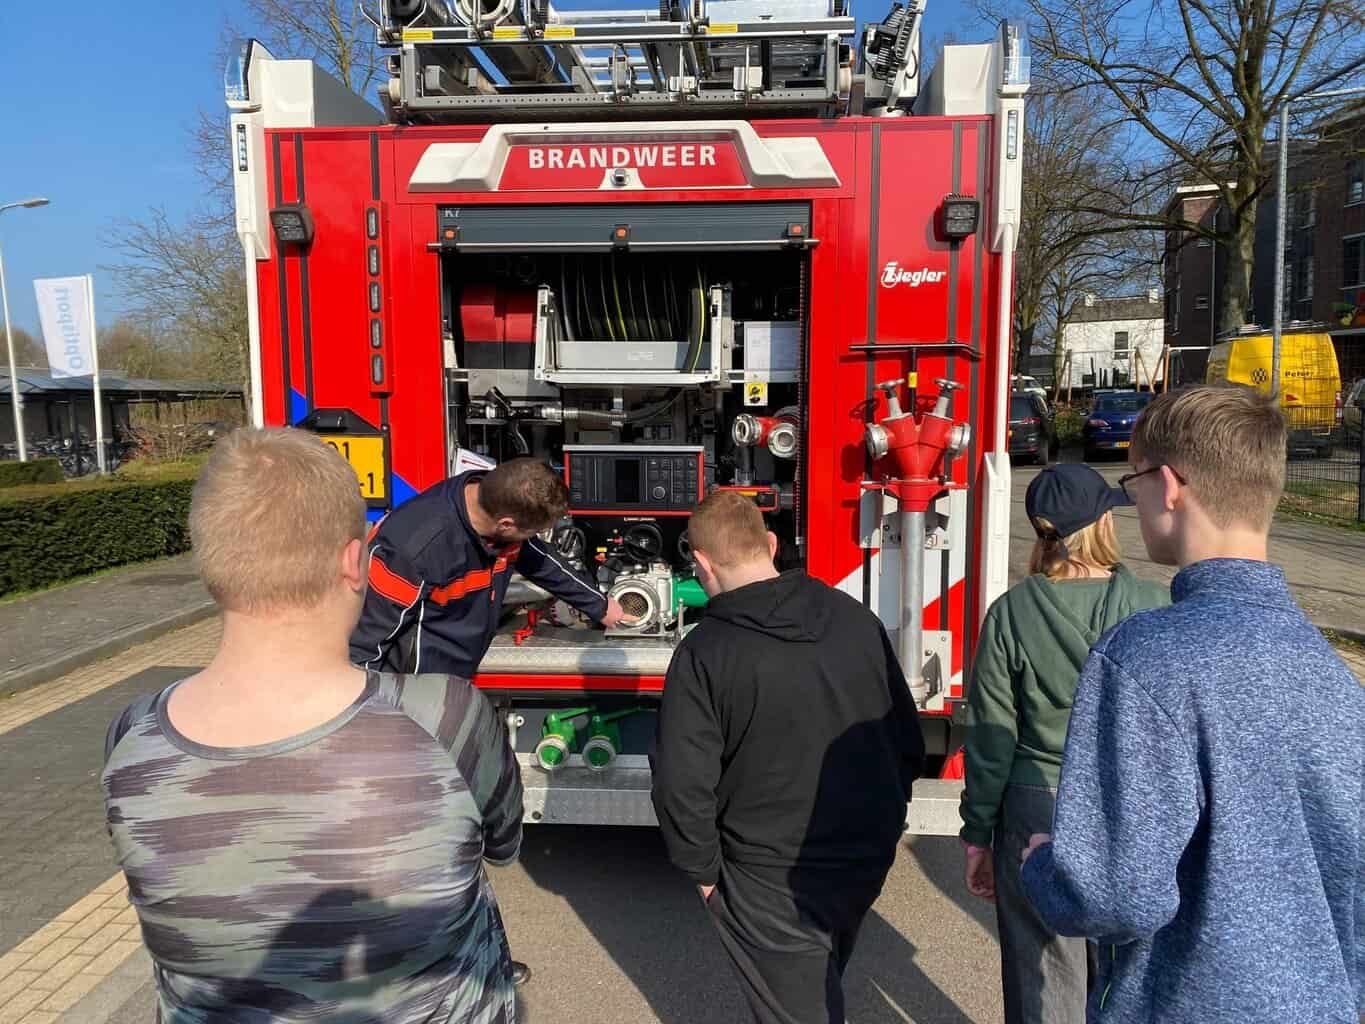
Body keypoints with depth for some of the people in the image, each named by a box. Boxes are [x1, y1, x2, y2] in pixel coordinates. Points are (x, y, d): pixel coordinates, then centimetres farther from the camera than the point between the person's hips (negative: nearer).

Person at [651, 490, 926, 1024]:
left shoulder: (704, 653, -19)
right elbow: (907, 739, 3)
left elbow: (683, 784, -19)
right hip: (868, 855, 6)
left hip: (774, 877, -5)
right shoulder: (856, 619, -5)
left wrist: (703, 869, -3)